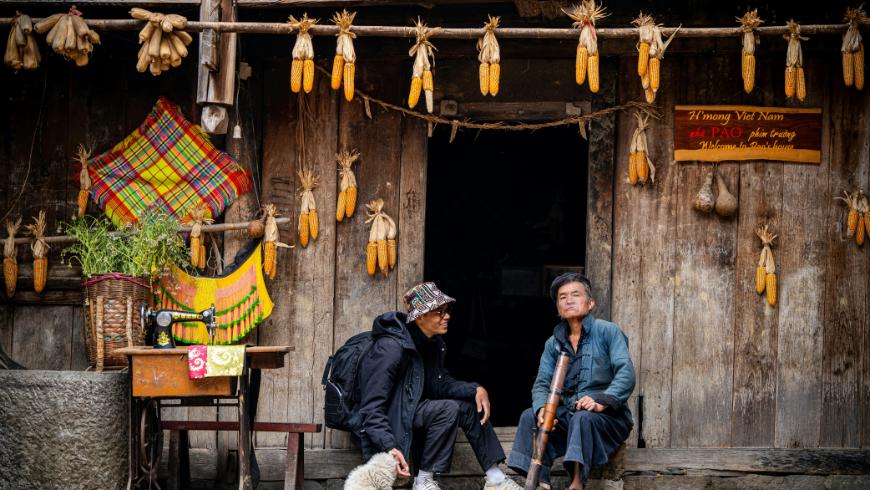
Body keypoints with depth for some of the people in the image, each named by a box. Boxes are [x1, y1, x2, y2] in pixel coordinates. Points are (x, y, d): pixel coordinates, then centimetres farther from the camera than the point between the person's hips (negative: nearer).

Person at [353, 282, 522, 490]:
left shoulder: (433, 344, 3)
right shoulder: (391, 347, -25)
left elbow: (440, 384, 8)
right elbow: (371, 407, -28)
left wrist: (476, 390, -11)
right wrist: (390, 448, -39)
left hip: (409, 414, 9)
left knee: (470, 405, 1)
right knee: (447, 408, -26)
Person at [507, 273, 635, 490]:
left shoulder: (608, 332, -3)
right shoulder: (554, 344, 13)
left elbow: (626, 374, -15)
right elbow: (541, 384, 5)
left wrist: (602, 401, -31)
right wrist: (542, 409, -18)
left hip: (609, 417, -5)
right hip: (568, 415, 5)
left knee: (583, 418, -36)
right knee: (530, 416, -17)